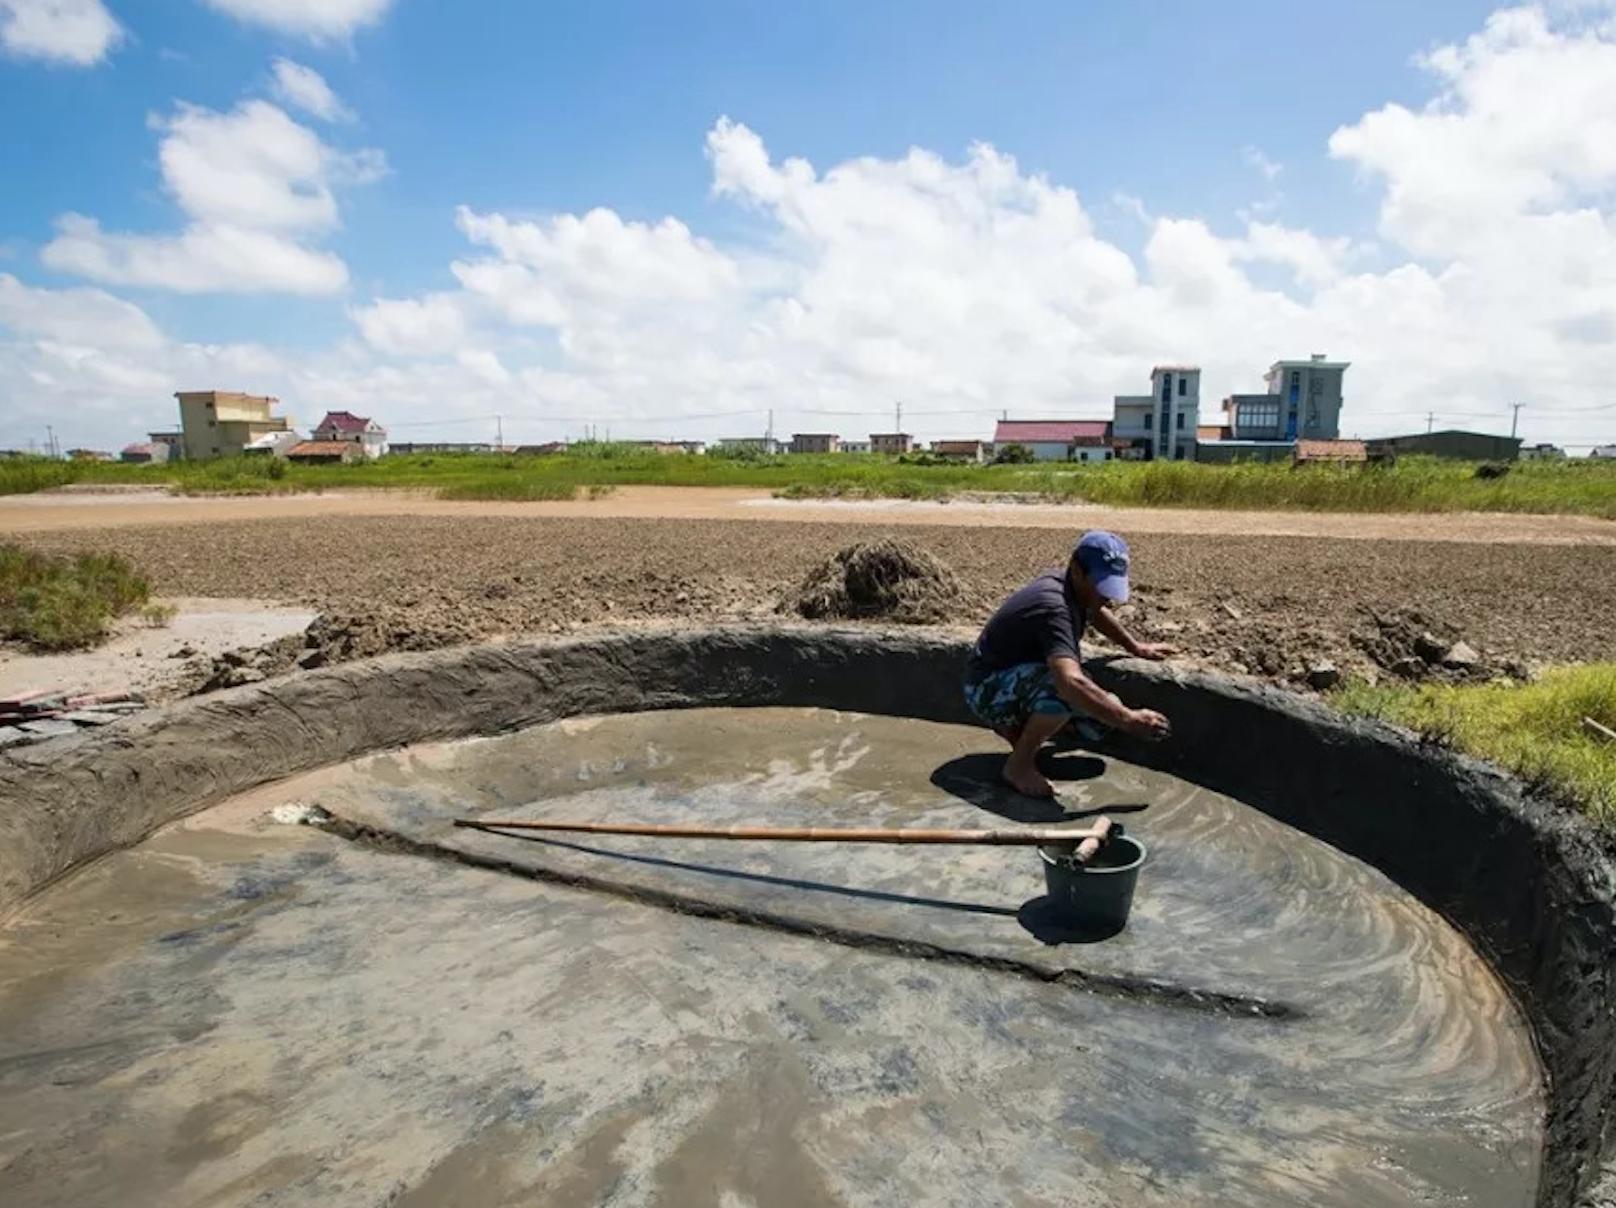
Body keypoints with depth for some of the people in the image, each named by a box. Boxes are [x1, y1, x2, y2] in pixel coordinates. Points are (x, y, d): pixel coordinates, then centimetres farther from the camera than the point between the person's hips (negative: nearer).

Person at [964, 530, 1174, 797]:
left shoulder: (1076, 588, -3)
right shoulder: (1054, 607, -32)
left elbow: (1097, 612, 25)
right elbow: (1070, 683, -47)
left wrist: (1136, 647, 27)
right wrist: (1128, 719, -45)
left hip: (1022, 680, 10)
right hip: (988, 691, -10)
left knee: (1107, 707, 3)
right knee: (1063, 689, -37)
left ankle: (1013, 727, 13)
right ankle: (1019, 764, -15)